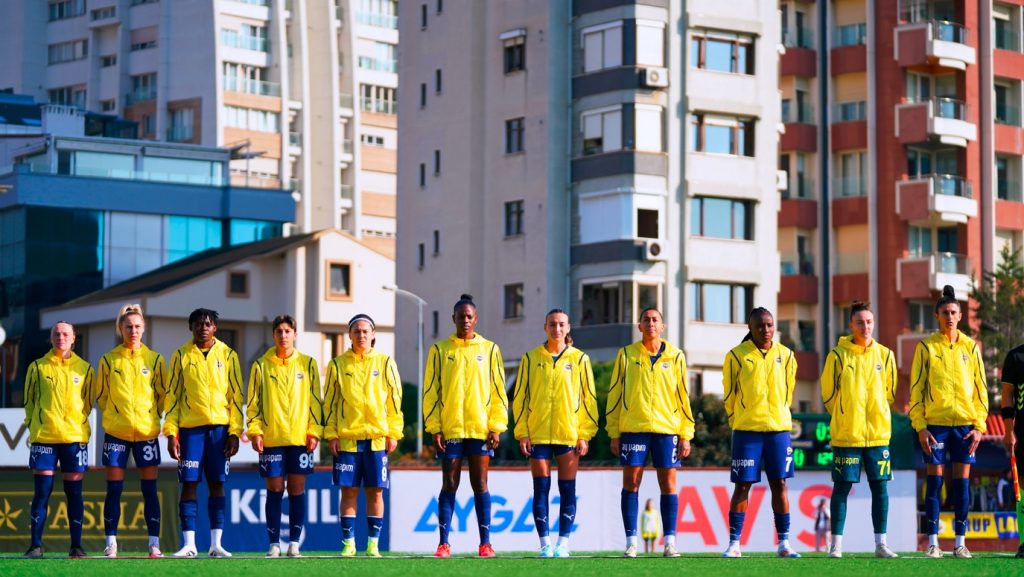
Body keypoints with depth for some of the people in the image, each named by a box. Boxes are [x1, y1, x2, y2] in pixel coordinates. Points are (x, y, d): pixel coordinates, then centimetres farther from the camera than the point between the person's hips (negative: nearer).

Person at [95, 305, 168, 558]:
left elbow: (163, 394, 11)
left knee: (150, 490, -1)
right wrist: (115, 415, 8)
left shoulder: (154, 359, 4)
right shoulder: (108, 360, 4)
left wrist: (151, 417, 7)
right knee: (114, 490, 0)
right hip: (116, 432, 0)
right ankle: (111, 543, 4)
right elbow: (101, 396, 12)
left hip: (147, 432, 0)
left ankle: (154, 544, 2)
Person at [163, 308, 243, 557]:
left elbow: (236, 396, 5)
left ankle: (216, 543, 5)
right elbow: (173, 395, 5)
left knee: (217, 484, 2)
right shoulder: (181, 356, 6)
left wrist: (234, 432, -3)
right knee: (189, 484, -2)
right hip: (190, 427, 0)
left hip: (220, 427, 0)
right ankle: (189, 543, 1)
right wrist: (171, 432, -4)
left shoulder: (227, 355, 6)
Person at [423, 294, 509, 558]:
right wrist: (434, 427, -4)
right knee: (449, 486, 1)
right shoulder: (440, 350, 6)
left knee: (480, 485, 2)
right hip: (450, 429, 0)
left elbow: (498, 391, 5)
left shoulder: (489, 349, 7)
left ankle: (485, 542, 4)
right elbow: (431, 391, 4)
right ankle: (443, 543, 2)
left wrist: (496, 426, -4)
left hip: (480, 428, 0)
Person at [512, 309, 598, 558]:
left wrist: (585, 434, -3)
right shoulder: (531, 358, 6)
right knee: (541, 488, 0)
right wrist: (522, 433, -1)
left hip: (569, 433, -1)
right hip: (538, 433, 1)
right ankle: (545, 543, 3)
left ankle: (563, 543, 3)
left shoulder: (579, 359, 5)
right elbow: (520, 397, 7)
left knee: (567, 490, -1)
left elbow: (588, 398, 5)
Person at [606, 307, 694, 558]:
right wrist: (614, 434, 1)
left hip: (667, 428, 0)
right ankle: (631, 542, 3)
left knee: (668, 485, 0)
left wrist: (686, 435, 2)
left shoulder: (675, 357, 7)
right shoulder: (626, 355, 5)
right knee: (631, 484, -1)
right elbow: (614, 394, 6)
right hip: (633, 428, 0)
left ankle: (670, 542, 4)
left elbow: (683, 396, 8)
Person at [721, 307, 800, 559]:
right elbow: (729, 394, 5)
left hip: (778, 429, 2)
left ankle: (784, 543, 7)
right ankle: (734, 543, 2)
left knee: (779, 484, 3)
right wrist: (738, 421, 8)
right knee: (742, 485, -2)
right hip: (746, 431, -2)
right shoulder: (736, 356, -2)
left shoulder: (785, 355, 7)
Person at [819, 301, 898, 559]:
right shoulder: (838, 355, -4)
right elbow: (828, 393, 5)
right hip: (846, 434, -3)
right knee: (842, 488, 1)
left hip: (878, 433, 3)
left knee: (880, 487, 4)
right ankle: (836, 544, 5)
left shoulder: (885, 355, 4)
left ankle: (880, 544, 10)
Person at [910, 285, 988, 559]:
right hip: (935, 423, -2)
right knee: (935, 481, -1)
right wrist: (920, 426, -6)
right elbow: (916, 388, 1)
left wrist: (979, 425, 0)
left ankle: (960, 543, 6)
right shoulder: (926, 347, 2)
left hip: (965, 423, 2)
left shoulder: (970, 347, 8)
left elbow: (981, 388, 8)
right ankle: (933, 543, 2)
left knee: (962, 482, 2)